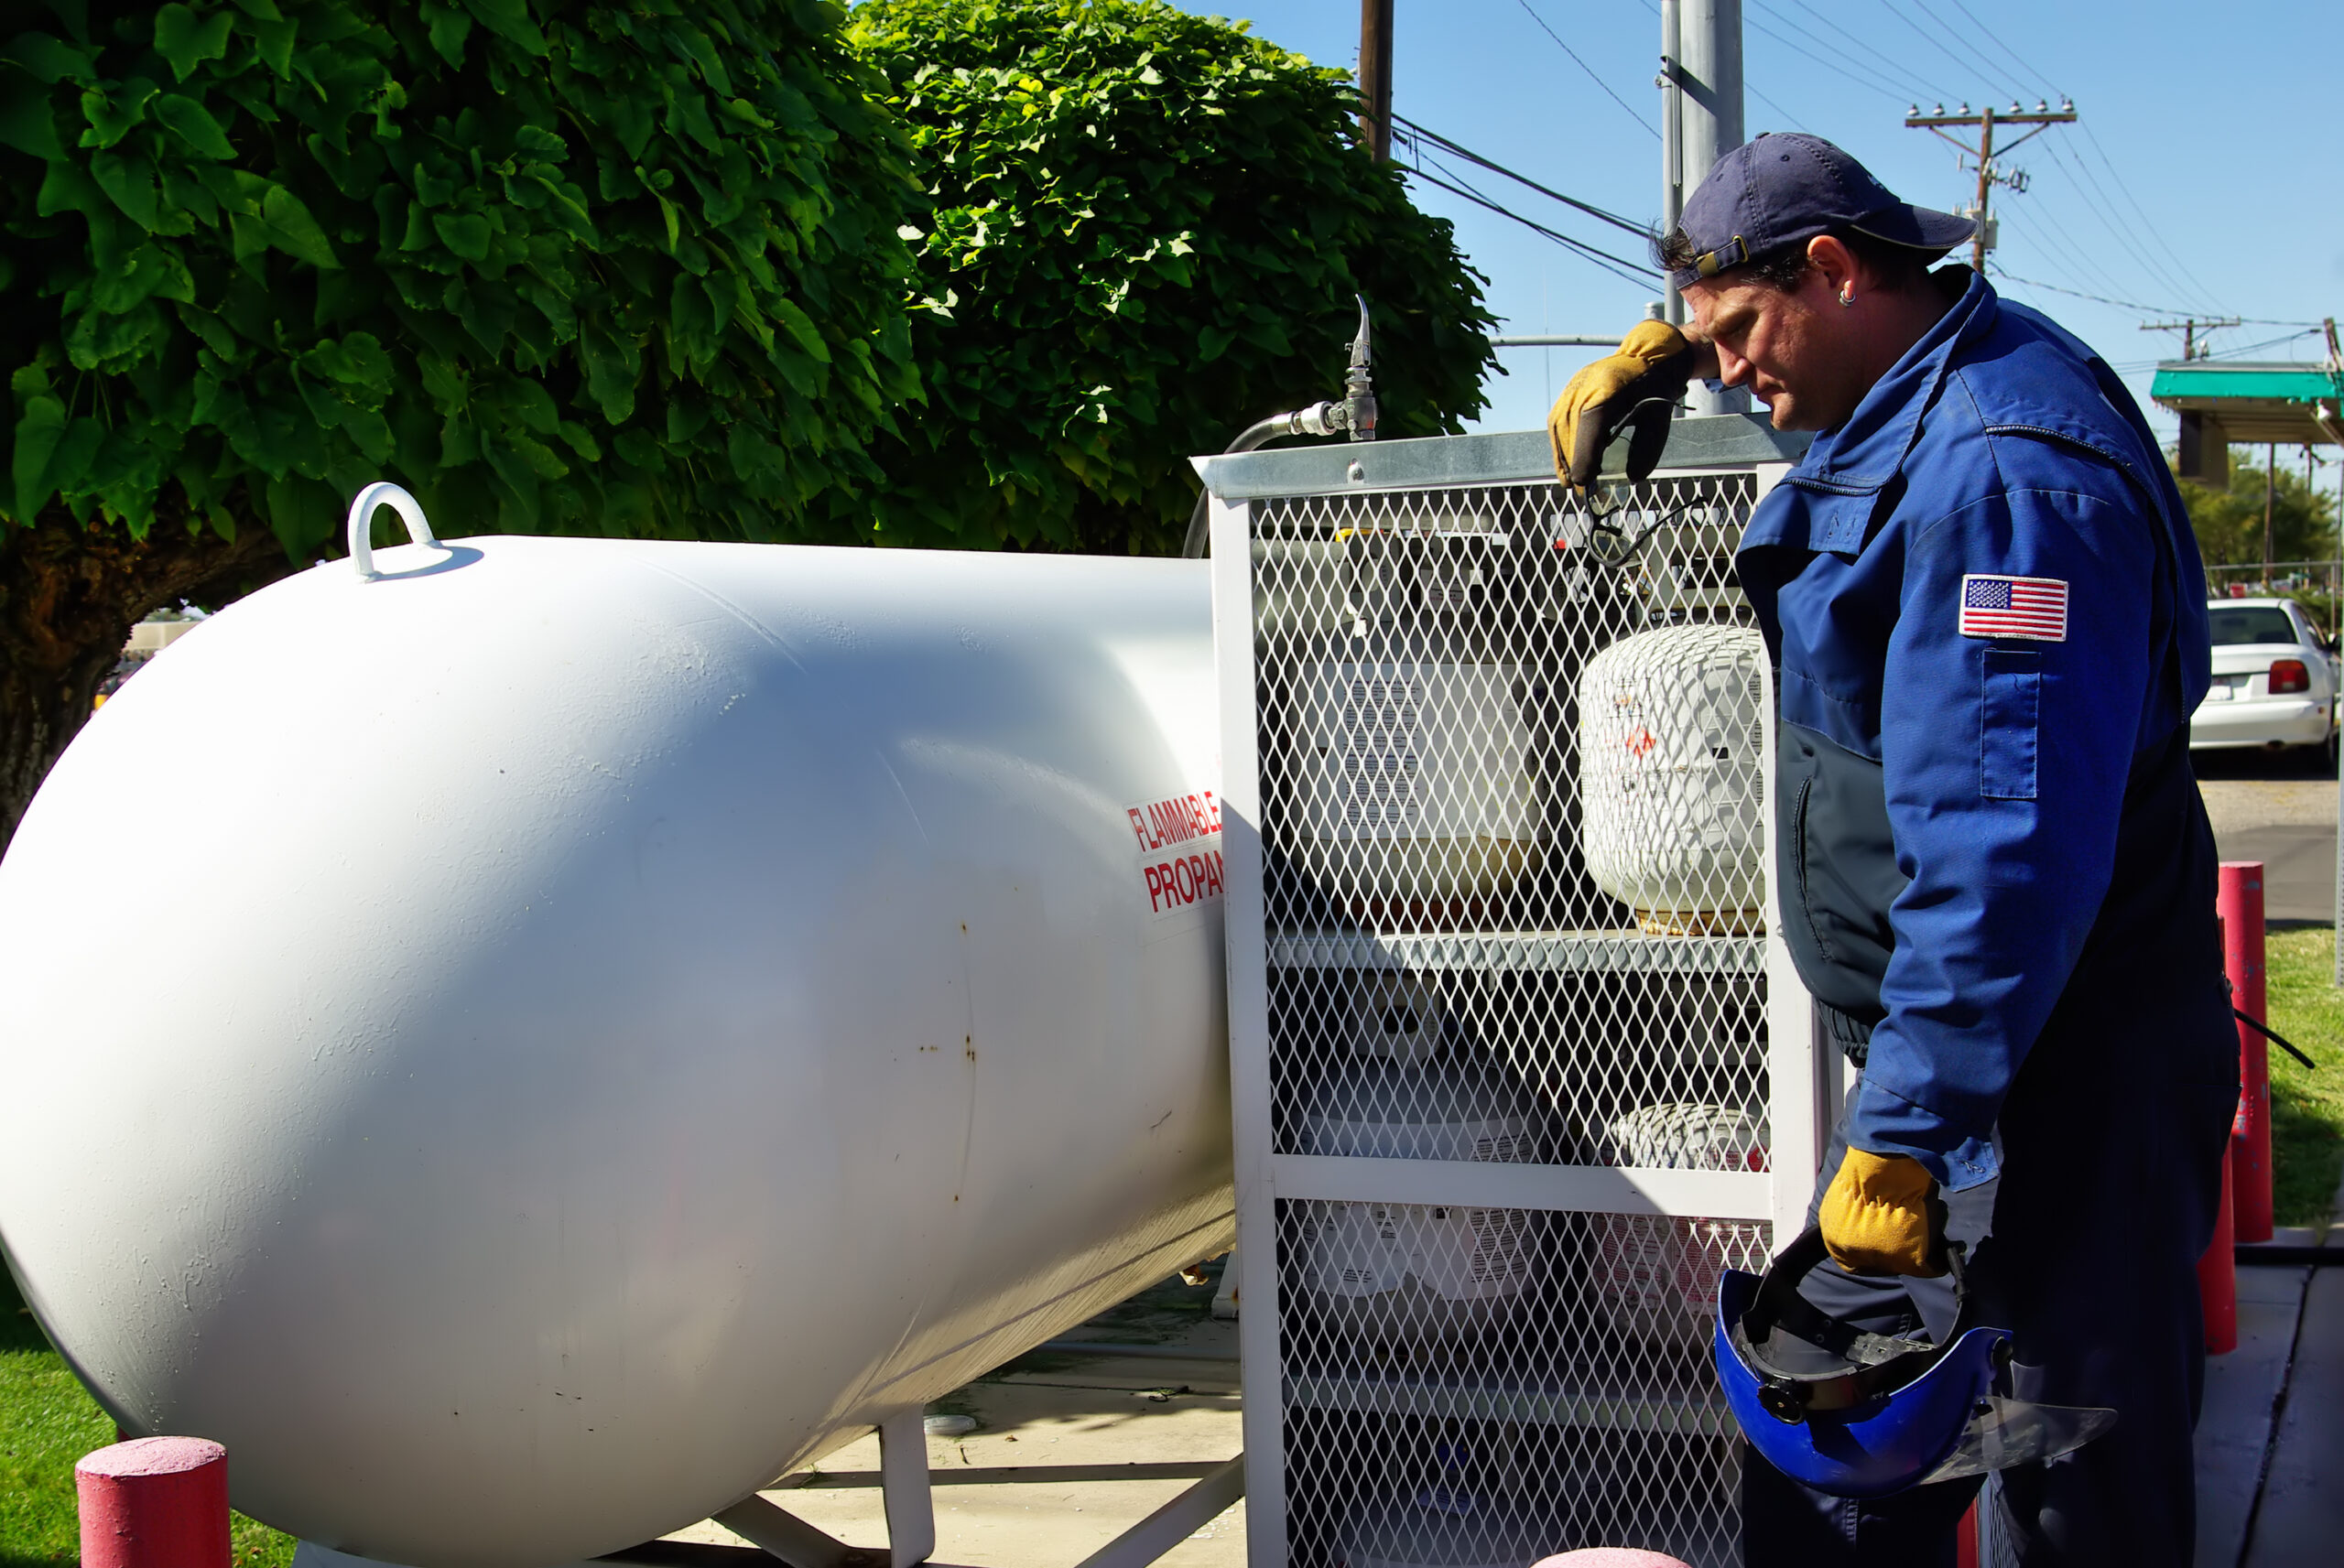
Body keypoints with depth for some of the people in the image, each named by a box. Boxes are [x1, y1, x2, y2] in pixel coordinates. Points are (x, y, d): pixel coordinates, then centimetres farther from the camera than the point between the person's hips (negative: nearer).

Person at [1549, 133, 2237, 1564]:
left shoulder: (2005, 471, -22)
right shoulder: (1924, 402, 10)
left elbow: (2008, 847, -28)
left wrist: (1903, 1130, -27)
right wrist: (1670, 347, 24)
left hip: (2049, 1084, -10)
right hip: (1945, 1045, 10)